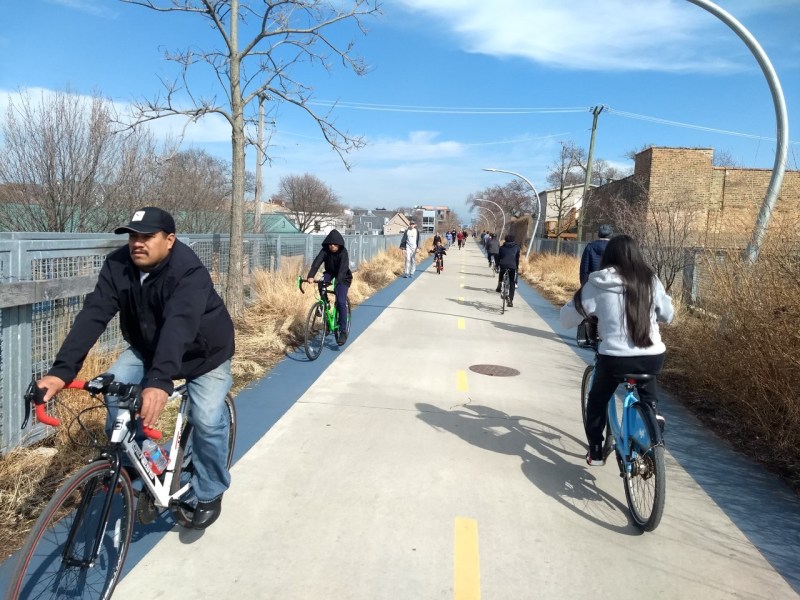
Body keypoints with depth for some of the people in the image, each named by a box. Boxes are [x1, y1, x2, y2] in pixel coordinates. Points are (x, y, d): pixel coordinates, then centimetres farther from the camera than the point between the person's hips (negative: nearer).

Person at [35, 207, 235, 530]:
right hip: (147, 348, 5)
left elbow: (179, 326, -49)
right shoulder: (118, 265, -19)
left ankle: (210, 494, 8)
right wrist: (61, 370, -39)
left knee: (207, 421, -17)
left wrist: (159, 382, -63)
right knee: (114, 390, -19)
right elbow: (93, 315, -27)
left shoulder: (189, 272, -35)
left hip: (204, 353, -5)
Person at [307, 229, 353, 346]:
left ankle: (343, 331, -14)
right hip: (329, 274, 4)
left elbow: (343, 267, -39)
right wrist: (310, 276, -49)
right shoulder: (325, 250, -16)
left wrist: (337, 281, -56)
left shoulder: (343, 252, -24)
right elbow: (317, 262, -31)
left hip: (343, 278, -4)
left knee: (341, 302, -19)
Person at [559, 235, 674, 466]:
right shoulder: (650, 280, 2)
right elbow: (667, 316, 15)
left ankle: (595, 452, 29)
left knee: (597, 402, 24)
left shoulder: (596, 286, -3)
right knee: (647, 378, 39)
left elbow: (567, 319, 4)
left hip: (614, 358, -2)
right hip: (653, 358, 2)